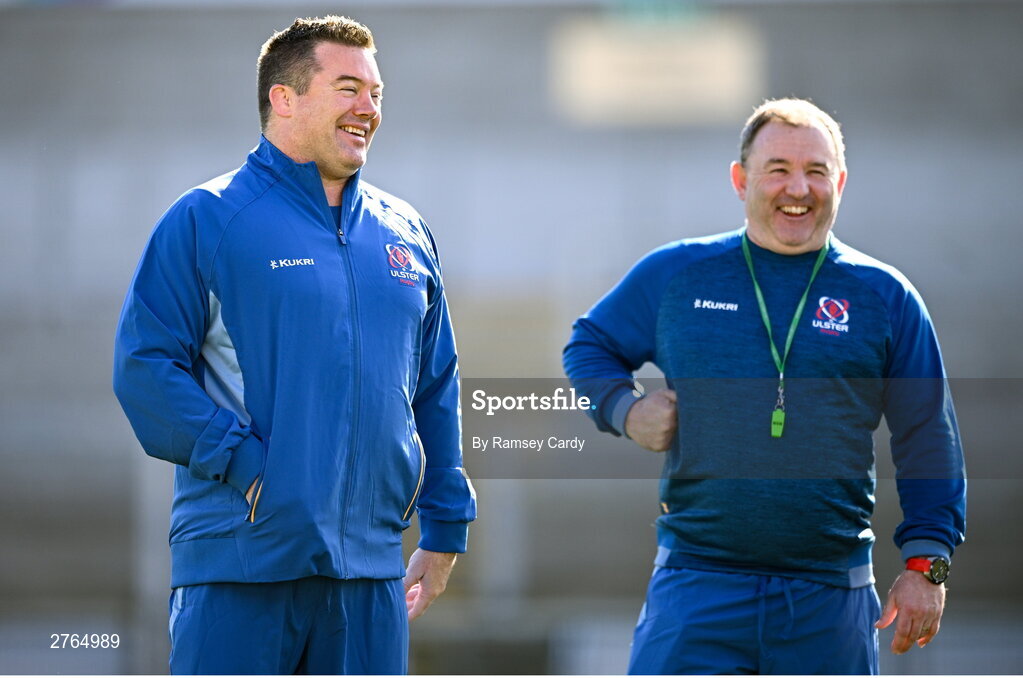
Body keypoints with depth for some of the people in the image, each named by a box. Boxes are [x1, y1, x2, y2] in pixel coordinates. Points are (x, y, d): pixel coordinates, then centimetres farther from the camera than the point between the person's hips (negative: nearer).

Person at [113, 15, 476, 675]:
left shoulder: (406, 234, 16)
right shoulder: (206, 220, -1)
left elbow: (436, 390, 21)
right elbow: (144, 366, -8)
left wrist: (444, 528, 16)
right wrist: (246, 466, -16)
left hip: (369, 568, 5)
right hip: (238, 567, -5)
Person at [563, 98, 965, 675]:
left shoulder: (886, 297, 6)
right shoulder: (674, 275, 7)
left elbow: (929, 447, 9)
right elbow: (589, 347, 22)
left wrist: (926, 565, 2)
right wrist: (625, 410, 1)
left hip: (830, 603, 1)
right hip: (697, 583, -1)